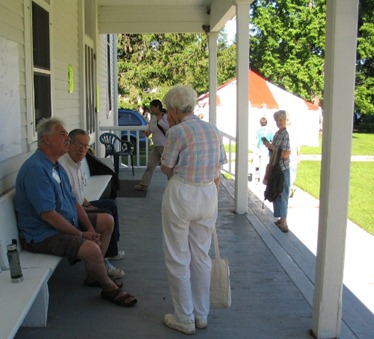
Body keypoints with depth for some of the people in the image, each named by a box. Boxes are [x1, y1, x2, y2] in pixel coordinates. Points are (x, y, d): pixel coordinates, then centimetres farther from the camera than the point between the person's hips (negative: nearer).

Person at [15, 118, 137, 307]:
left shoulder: (57, 167, 12)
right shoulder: (35, 169, -21)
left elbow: (73, 202, 12)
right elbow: (48, 214, -26)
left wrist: (90, 230, -2)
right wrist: (81, 234, -19)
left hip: (66, 225, 11)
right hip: (41, 235, -11)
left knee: (106, 224, 14)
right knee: (91, 248, -29)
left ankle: (93, 275, 17)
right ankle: (109, 288, -1)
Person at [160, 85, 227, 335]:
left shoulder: (177, 131, -12)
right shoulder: (213, 130, 7)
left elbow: (166, 168, -5)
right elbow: (218, 170, 10)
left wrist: (172, 129, -2)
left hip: (181, 195, -6)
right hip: (209, 195, 6)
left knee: (178, 258, 8)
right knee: (201, 256, 16)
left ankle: (185, 320, 17)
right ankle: (202, 316, 27)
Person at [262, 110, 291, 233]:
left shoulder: (286, 135, -17)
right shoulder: (277, 133, 9)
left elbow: (285, 154, -22)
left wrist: (271, 147, -17)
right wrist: (268, 145, 4)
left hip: (283, 170, -9)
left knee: (282, 195, -4)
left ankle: (284, 222, 3)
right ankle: (281, 218, 26)